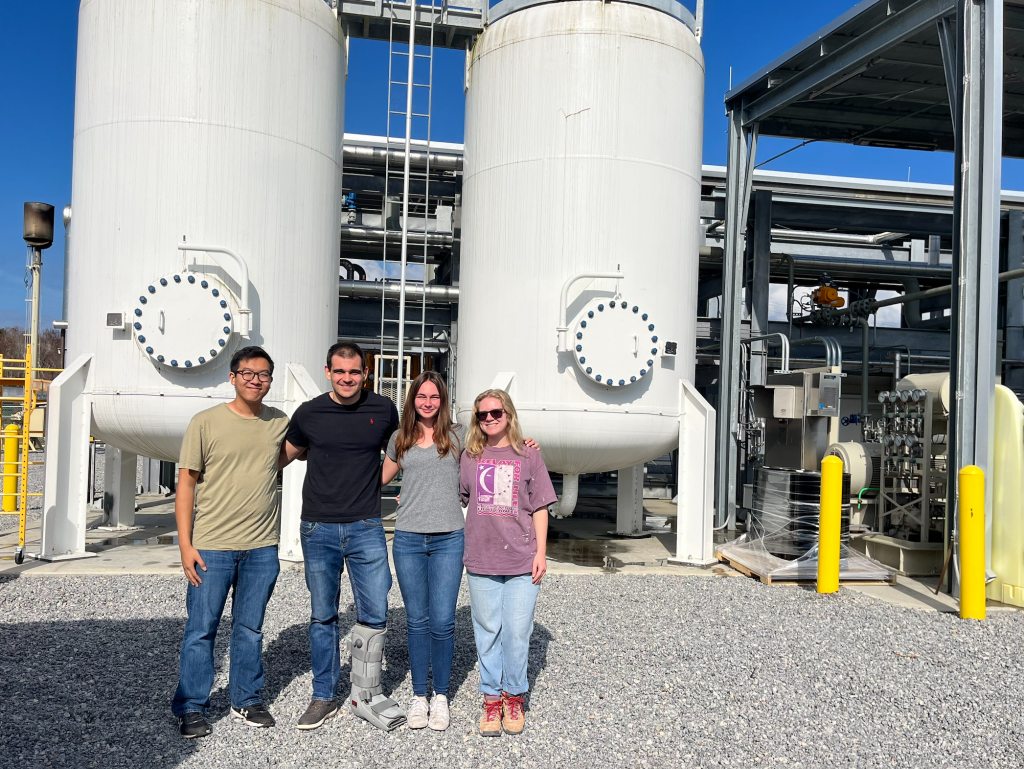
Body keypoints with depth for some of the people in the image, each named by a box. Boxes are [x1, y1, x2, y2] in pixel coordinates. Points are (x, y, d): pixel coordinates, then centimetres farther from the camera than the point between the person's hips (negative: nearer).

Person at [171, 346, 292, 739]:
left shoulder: (281, 423, 5)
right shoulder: (205, 422, -5)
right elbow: (186, 484, -3)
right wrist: (185, 544, -8)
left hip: (262, 547, 3)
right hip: (211, 546, -3)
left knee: (250, 628, 14)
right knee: (201, 629, 5)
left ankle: (247, 699, 29)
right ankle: (191, 708, 21)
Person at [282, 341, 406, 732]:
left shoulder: (384, 410, 0)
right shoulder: (308, 413, -1)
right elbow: (283, 455, 15)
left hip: (366, 528, 0)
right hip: (318, 529, 0)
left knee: (374, 615, 1)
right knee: (322, 616, 10)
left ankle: (366, 695, 18)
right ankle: (324, 697, 25)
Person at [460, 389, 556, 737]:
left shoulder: (528, 456, 3)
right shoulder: (469, 457, 7)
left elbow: (539, 508, 4)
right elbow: (457, 499, 17)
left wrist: (541, 553, 0)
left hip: (522, 562, -1)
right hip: (480, 562, 1)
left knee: (517, 632, 1)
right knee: (487, 631, 7)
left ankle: (513, 696, 20)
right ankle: (491, 698, 21)